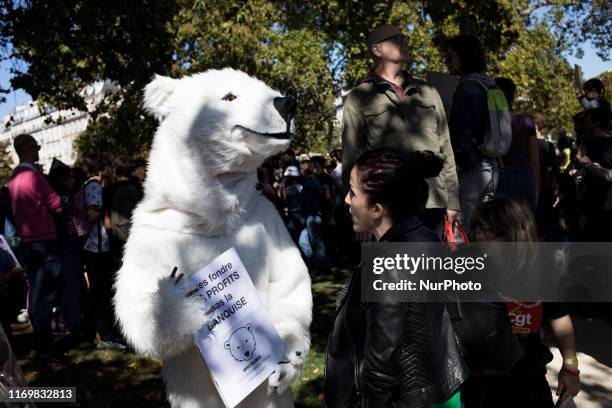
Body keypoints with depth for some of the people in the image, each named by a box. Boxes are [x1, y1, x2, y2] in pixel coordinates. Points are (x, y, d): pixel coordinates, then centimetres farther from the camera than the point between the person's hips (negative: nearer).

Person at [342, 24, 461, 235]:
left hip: (432, 203, 4)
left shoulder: (428, 93, 18)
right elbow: (351, 159, 1)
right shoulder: (359, 99, 5)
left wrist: (452, 200, 10)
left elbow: (445, 150, 16)